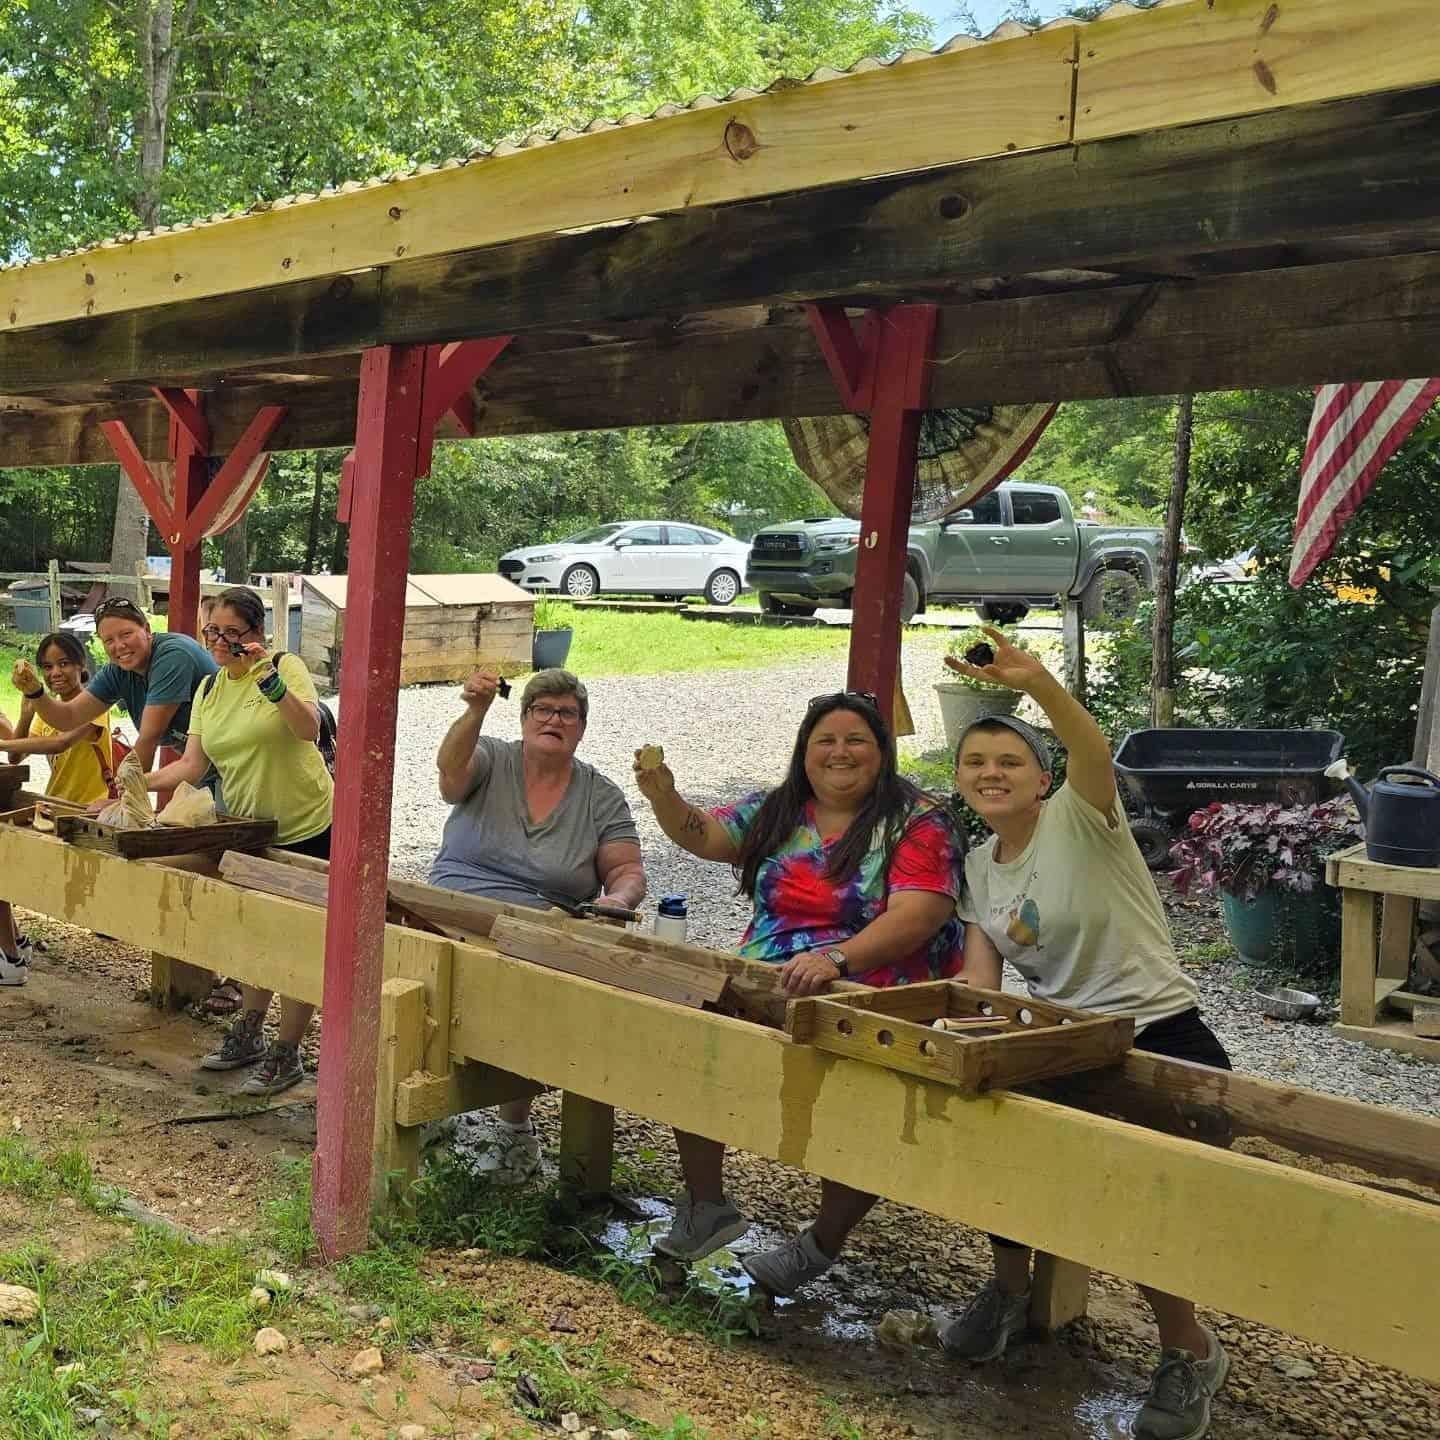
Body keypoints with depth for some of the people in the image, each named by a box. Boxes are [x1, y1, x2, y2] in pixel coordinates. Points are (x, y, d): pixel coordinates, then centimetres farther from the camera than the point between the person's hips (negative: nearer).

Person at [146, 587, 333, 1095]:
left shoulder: (287, 667, -11)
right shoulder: (209, 689, 6)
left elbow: (309, 728, -28)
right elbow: (193, 766, 3)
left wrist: (270, 681, -38)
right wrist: (140, 781, -12)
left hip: (306, 828, -6)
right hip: (249, 830, 7)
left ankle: (286, 1055, 9)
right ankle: (249, 1034, 33)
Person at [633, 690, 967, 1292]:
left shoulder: (919, 824, -6)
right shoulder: (776, 811, 12)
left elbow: (917, 915, -19)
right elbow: (702, 834, 14)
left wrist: (836, 959, -34)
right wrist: (663, 797, -8)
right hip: (762, 991, 5)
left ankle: (823, 1242, -3)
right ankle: (704, 1208, 5)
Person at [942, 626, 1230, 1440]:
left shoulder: (1081, 818, -14)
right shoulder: (979, 866, 7)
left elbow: (1094, 752, -37)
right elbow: (981, 982, 6)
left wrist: (1038, 684, -55)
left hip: (1159, 1040, -6)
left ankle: (1191, 1351, 10)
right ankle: (1012, 1289, 18)